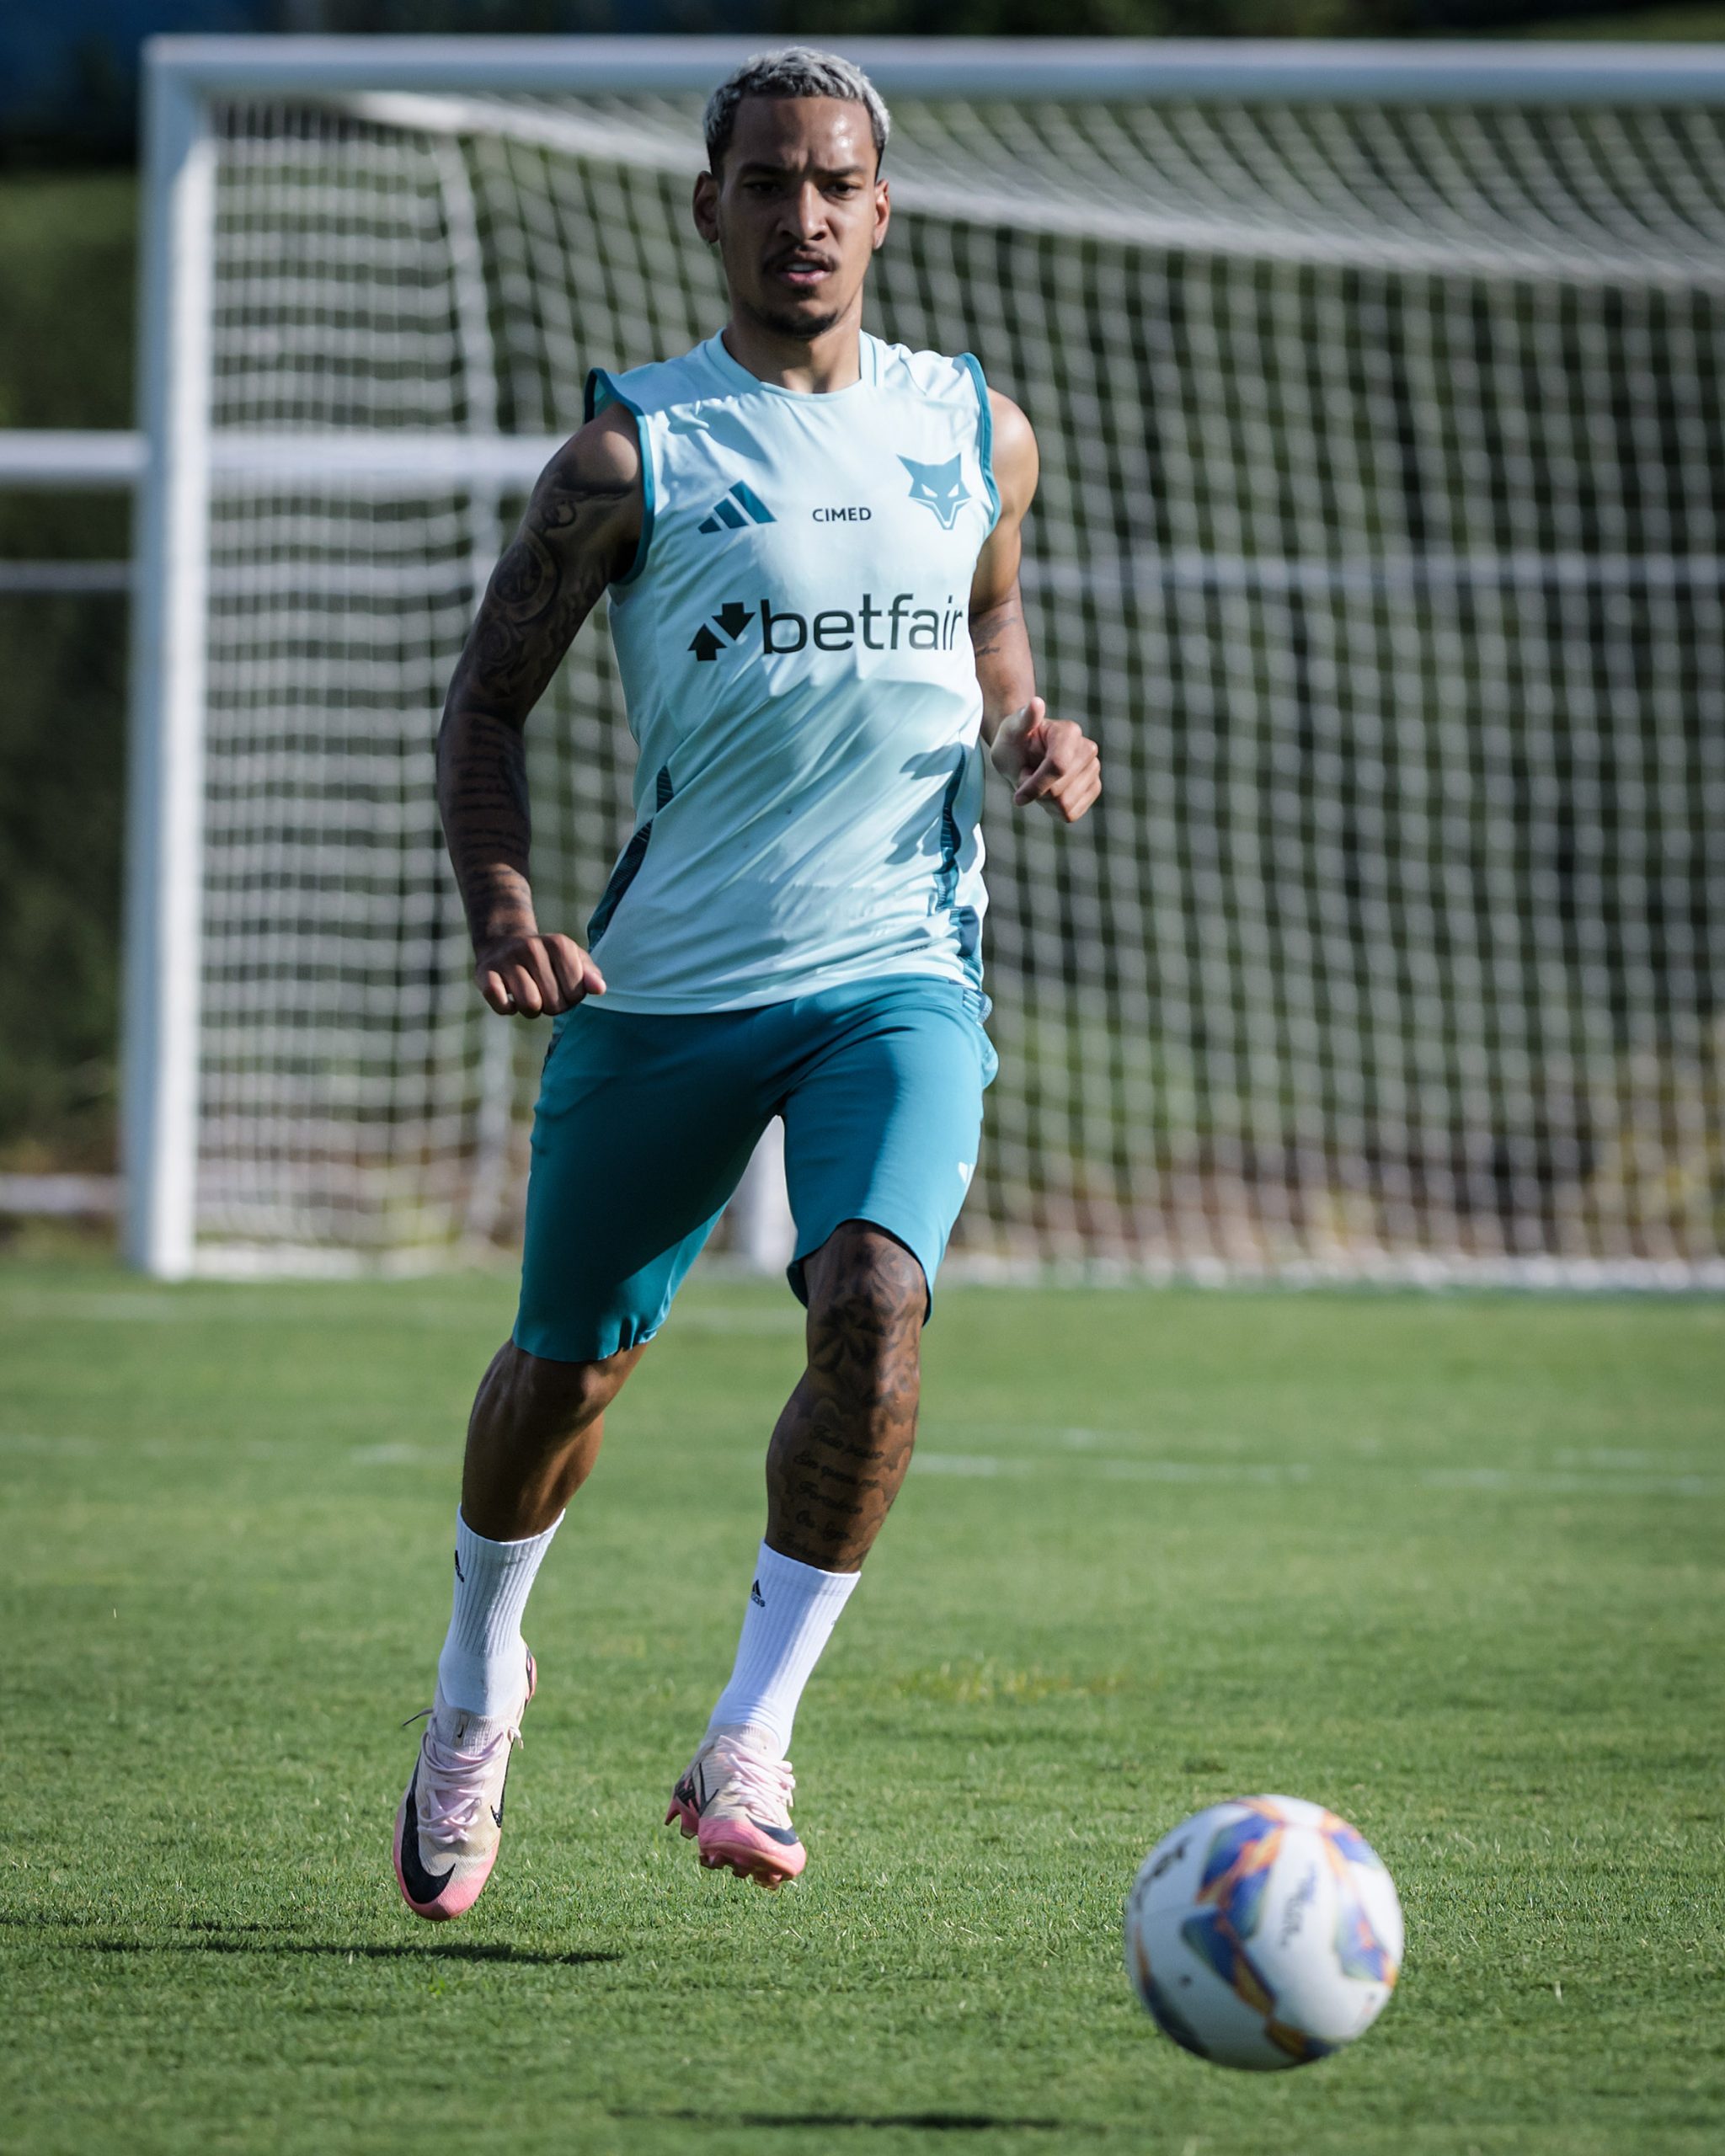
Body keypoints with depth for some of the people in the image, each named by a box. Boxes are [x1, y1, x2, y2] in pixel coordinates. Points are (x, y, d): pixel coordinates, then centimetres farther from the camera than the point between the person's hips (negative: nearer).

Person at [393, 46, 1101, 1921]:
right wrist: (499, 904, -13)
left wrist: (1029, 747, 2)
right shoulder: (633, 450, -3)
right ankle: (479, 1677, 39)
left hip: (899, 974, 1)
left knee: (874, 1303, -24)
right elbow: (488, 701, 3)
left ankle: (751, 1739, -14)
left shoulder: (978, 433, 8)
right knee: (569, 1364, 9)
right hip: (666, 981, -1)